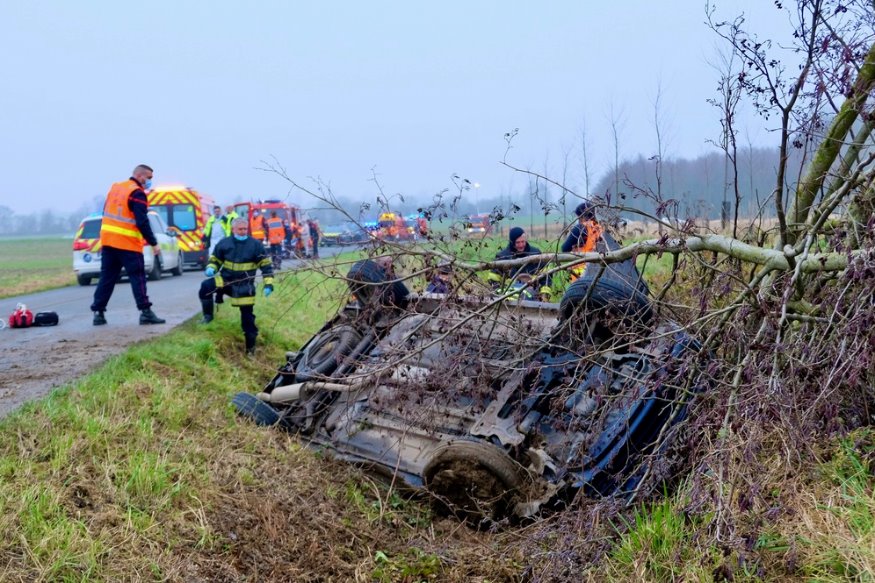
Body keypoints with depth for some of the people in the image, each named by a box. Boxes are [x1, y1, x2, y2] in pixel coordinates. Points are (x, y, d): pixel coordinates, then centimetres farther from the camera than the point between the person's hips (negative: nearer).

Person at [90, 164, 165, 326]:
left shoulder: (115, 188, 16)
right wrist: (154, 243, -14)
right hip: (128, 244, -7)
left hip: (107, 240, 8)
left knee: (107, 278, 10)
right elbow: (142, 222, -17)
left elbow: (107, 214, 20)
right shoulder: (137, 193, -11)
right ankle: (145, 312, -4)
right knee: (138, 277, -3)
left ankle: (98, 312, 9)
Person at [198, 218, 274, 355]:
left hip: (244, 286, -2)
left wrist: (268, 284, -11)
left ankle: (251, 346, 17)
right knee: (205, 286, -25)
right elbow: (215, 260, 12)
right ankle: (208, 316, -6)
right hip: (225, 280, 2)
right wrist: (211, 269, -11)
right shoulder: (224, 243, -1)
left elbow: (266, 265, -3)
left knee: (247, 316, 3)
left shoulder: (255, 244, -6)